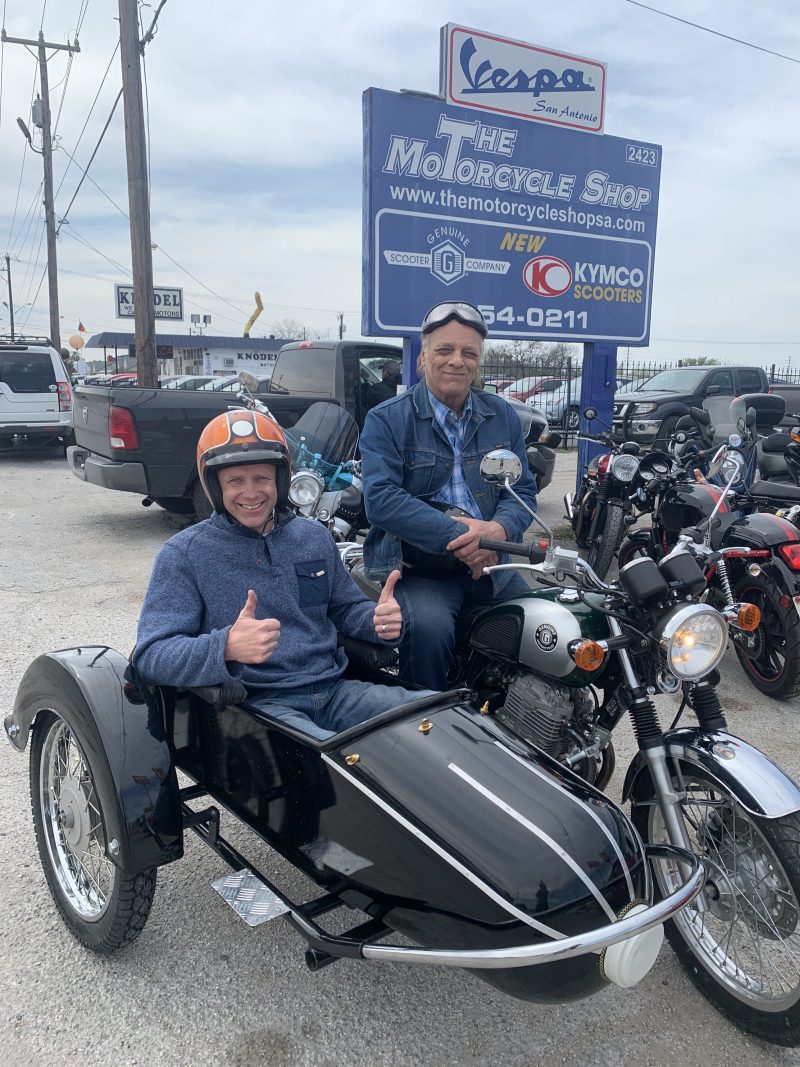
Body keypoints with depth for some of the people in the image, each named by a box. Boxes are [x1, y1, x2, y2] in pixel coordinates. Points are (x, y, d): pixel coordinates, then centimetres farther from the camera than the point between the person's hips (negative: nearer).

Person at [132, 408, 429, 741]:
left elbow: (346, 608, 25)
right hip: (256, 702, -6)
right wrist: (226, 647, -29)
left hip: (333, 690, 6)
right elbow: (150, 655, -8)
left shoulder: (314, 537, 14)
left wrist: (379, 618, 0)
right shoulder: (184, 554, 0)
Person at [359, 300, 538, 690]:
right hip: (417, 566, -5)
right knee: (429, 627, -32)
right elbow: (380, 498, -14)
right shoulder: (386, 420, -1)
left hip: (490, 563, 5)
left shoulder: (502, 416, 14)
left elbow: (523, 490, 10)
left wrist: (498, 530, -14)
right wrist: (456, 537, -23)